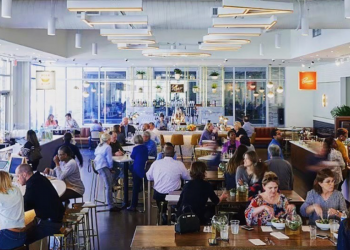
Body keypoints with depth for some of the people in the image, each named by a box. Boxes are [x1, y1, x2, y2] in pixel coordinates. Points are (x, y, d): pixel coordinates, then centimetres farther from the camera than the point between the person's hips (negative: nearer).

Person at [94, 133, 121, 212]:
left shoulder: (99, 146, 22)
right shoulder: (108, 147, -4)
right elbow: (109, 159, -10)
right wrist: (110, 167, 7)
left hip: (98, 166, 9)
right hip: (103, 167, -9)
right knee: (109, 187, -14)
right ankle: (111, 206, -20)